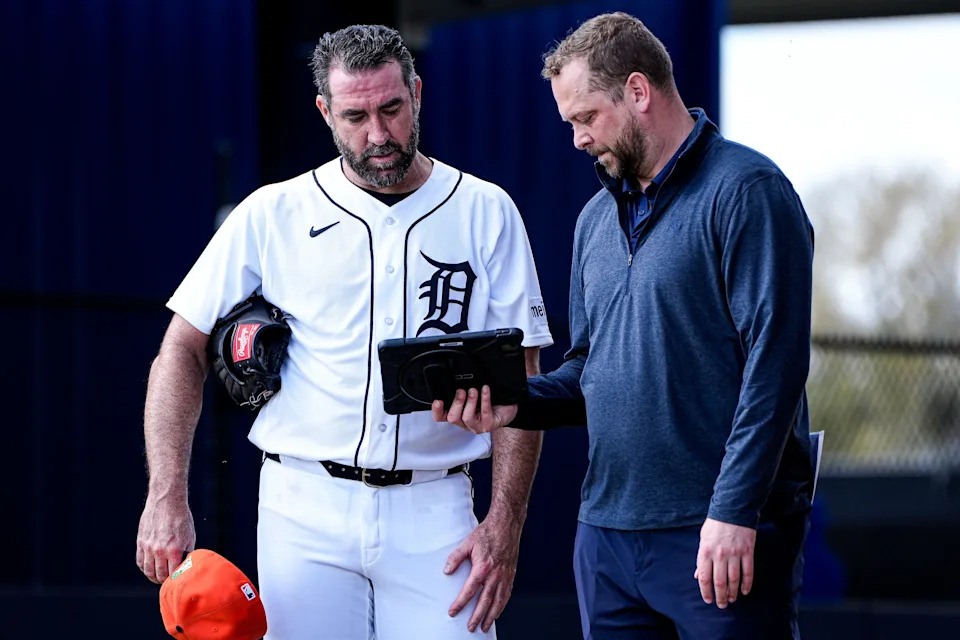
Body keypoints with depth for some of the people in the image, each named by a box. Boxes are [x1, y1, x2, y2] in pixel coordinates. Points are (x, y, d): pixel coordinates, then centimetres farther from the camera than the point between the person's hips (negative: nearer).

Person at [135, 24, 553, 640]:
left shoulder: (486, 213, 5)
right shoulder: (272, 214, 4)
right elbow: (183, 352, 5)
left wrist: (504, 526, -5)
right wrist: (168, 497, -7)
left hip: (434, 518, 0)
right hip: (304, 513, 0)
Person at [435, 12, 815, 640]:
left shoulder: (745, 192, -8)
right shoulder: (598, 217, 18)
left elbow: (774, 359, -16)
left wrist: (734, 512, -21)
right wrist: (515, 403, 3)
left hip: (720, 537, -8)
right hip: (607, 533, 8)